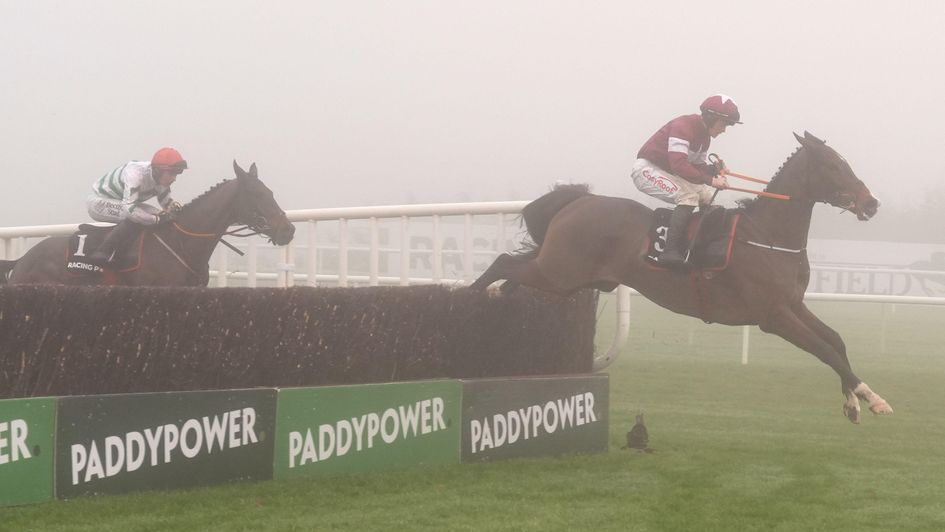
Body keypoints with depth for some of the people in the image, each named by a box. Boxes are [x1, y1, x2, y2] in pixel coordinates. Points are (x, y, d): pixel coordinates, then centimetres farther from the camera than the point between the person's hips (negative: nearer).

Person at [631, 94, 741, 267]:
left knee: (708, 197, 4)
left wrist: (714, 169, -9)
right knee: (689, 195, -29)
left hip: (667, 173, 10)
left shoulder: (704, 136, 8)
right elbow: (679, 165, -34)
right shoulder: (683, 126, -24)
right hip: (647, 169, -10)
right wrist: (710, 180, -34)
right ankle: (670, 252, -36)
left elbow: (699, 167, 12)